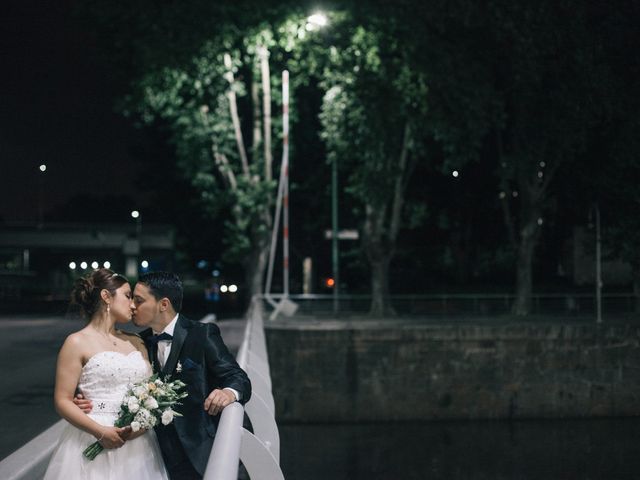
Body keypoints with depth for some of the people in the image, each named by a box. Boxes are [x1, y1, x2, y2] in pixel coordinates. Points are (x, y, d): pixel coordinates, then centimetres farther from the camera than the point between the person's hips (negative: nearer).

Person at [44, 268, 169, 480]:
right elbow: (62, 400, -7)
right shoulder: (77, 343, -2)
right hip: (95, 442, -5)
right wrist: (100, 431, -18)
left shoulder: (136, 342, 14)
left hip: (137, 443, 5)